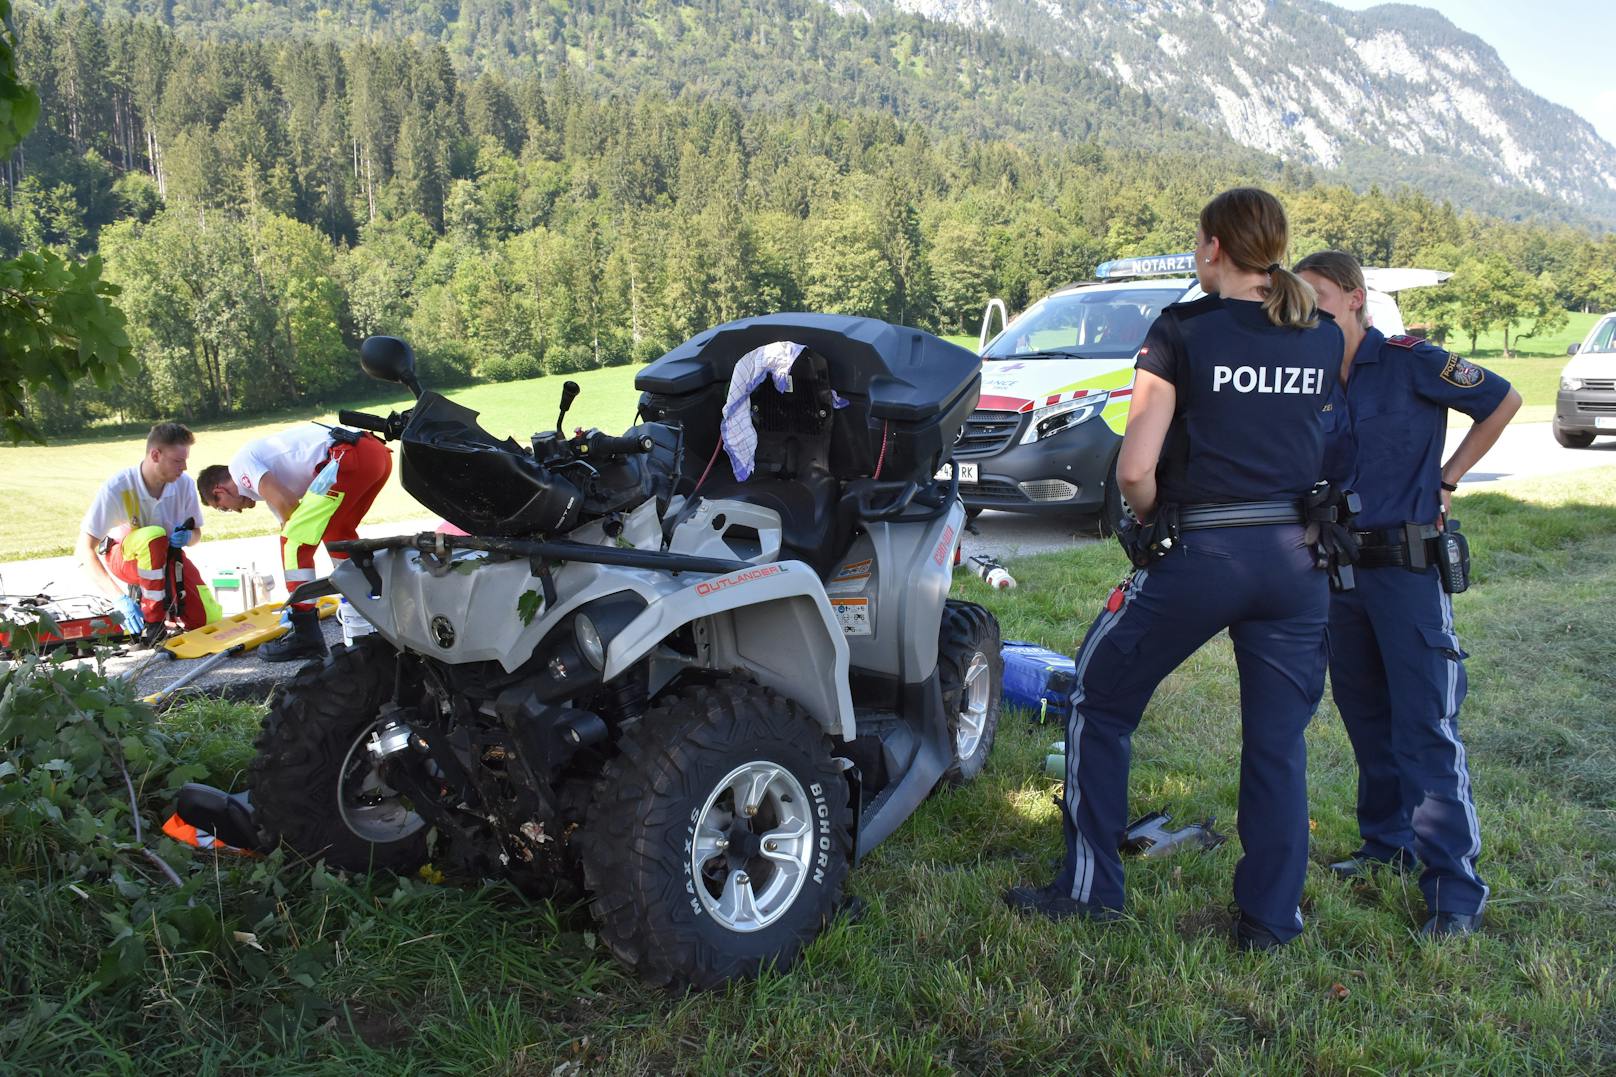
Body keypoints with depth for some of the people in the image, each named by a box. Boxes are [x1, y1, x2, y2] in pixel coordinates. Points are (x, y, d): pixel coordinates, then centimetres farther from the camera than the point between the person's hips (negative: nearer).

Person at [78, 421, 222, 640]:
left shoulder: (185, 484, -17)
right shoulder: (116, 488, -29)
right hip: (123, 557, -3)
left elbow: (196, 533, 1)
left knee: (210, 619, -15)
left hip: (167, 557, 4)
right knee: (154, 536, -39)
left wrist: (187, 537, -26)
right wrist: (121, 599, -39)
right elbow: (85, 550, -29)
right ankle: (153, 621, -25)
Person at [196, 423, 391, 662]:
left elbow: (287, 504, -5)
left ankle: (306, 636, -3)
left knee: (294, 541, -3)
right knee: (337, 533, 30)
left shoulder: (240, 463, 9)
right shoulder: (271, 483, 33)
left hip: (347, 455, -10)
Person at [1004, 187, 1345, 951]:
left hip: (1199, 558, -4)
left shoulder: (1182, 331, -8)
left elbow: (1134, 468, -15)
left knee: (1100, 704, 13)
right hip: (1295, 558, 5)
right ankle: (1270, 918, 21)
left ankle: (1090, 888, 18)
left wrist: (1155, 518, 3)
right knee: (1279, 742, 13)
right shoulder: (1324, 340, 7)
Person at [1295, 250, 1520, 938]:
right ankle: (1388, 843, 30)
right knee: (1364, 713, 15)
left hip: (1407, 563, -6)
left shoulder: (1410, 361, -8)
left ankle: (1456, 890, -1)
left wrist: (1447, 479, -1)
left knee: (1425, 726, -7)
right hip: (1340, 565, 6)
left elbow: (1502, 401, 0)